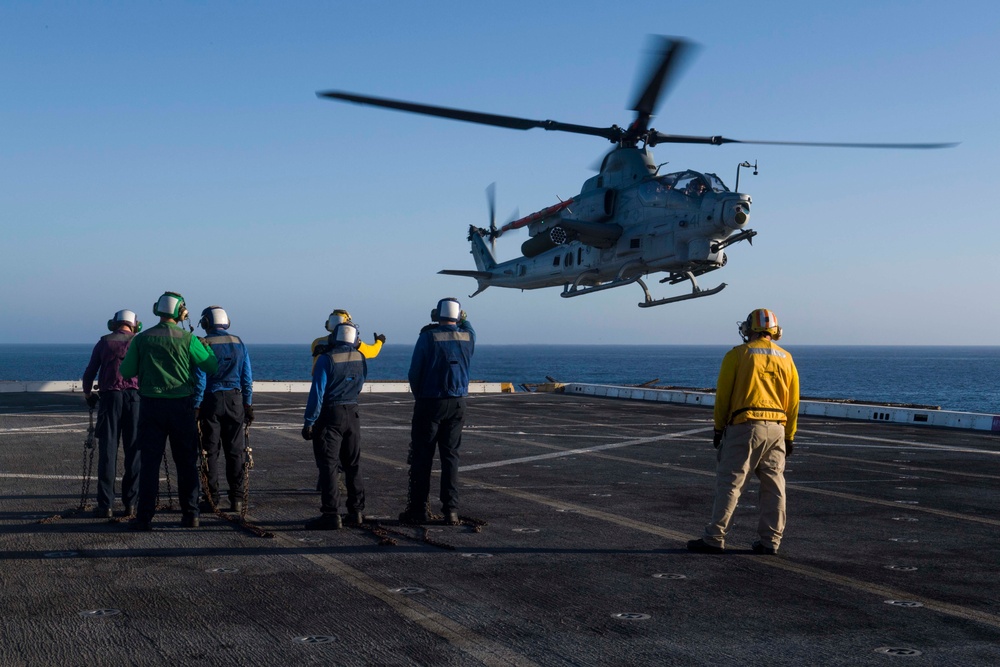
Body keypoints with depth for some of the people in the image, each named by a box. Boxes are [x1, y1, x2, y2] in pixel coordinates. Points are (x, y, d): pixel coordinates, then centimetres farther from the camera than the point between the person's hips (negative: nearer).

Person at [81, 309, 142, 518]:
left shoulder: (104, 342, 10)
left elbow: (89, 374, 10)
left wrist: (88, 395, 26)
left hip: (109, 397, 0)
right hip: (135, 397, 0)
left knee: (107, 451, 2)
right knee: (133, 451, 5)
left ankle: (105, 505, -1)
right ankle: (130, 504, 5)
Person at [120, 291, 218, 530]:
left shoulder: (142, 338, 0)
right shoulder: (188, 338, -5)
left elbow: (125, 372, 2)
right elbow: (213, 367, -1)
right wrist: (206, 347, 17)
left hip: (151, 405, 1)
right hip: (181, 405, -1)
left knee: (149, 462, 3)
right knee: (186, 462, 9)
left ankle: (144, 517, 0)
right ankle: (190, 514, 11)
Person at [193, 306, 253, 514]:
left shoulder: (204, 345, -6)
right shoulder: (239, 343, 7)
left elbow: (200, 379, -9)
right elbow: (247, 378, 7)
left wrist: (196, 406, -4)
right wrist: (248, 404, 12)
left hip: (211, 401, -3)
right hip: (235, 401, 3)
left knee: (210, 451, 4)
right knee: (235, 451, 7)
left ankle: (212, 499, 5)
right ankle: (236, 499, 4)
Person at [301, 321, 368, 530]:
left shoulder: (326, 359, -14)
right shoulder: (360, 358, 3)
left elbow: (317, 393, -16)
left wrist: (309, 422, -12)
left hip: (330, 415, -6)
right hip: (353, 415, 6)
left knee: (328, 466, -4)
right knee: (353, 465, 14)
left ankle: (331, 514, -7)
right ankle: (356, 511, 19)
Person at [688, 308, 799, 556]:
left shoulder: (738, 354, -1)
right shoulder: (786, 358, 12)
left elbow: (723, 395, -2)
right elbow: (793, 402, 13)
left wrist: (719, 428, 7)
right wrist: (789, 437, 19)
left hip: (745, 426, -4)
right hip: (777, 428, 4)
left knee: (730, 483, -3)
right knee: (774, 487, 9)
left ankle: (715, 538, -4)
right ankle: (770, 541, 11)